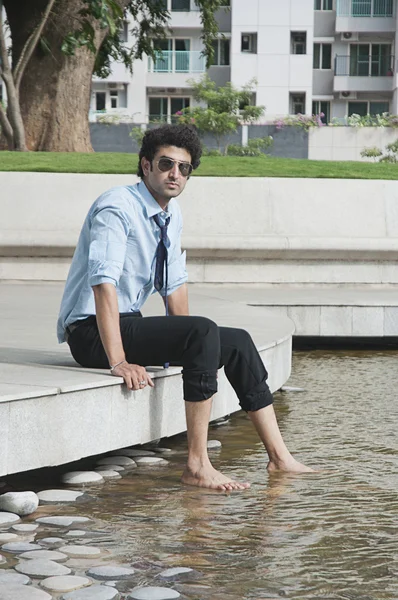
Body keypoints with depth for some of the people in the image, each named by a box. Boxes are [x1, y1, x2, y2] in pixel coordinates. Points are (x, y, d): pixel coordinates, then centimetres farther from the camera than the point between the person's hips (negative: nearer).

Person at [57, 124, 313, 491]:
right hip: (92, 333, -9)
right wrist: (118, 361, -34)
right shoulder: (118, 208, -18)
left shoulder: (172, 213, 8)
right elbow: (104, 283, -27)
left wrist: (187, 344, 4)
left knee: (238, 343, 2)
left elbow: (175, 282, 15)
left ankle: (279, 457, 5)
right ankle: (197, 467, -28)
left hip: (130, 323, 9)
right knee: (204, 331, -28)